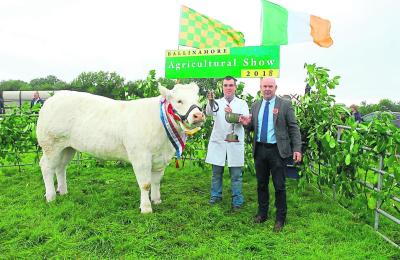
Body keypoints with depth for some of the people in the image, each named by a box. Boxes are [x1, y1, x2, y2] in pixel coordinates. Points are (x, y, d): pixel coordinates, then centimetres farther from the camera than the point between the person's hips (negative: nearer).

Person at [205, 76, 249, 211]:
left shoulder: (242, 103, 6)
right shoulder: (217, 102, 8)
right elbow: (209, 112, -14)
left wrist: (232, 114, -31)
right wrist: (210, 101, -36)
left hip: (235, 144, -1)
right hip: (218, 142, 1)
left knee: (236, 174, 3)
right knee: (216, 172, 11)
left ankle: (237, 201, 14)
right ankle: (216, 195, 27)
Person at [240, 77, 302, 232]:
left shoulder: (285, 105, -3)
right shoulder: (255, 106, 10)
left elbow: (294, 128, -4)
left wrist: (297, 149, -12)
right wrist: (247, 124, -7)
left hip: (277, 150, -4)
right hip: (259, 150, 4)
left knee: (279, 186, 4)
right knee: (261, 184, 14)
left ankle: (280, 218, 19)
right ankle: (262, 213, 31)